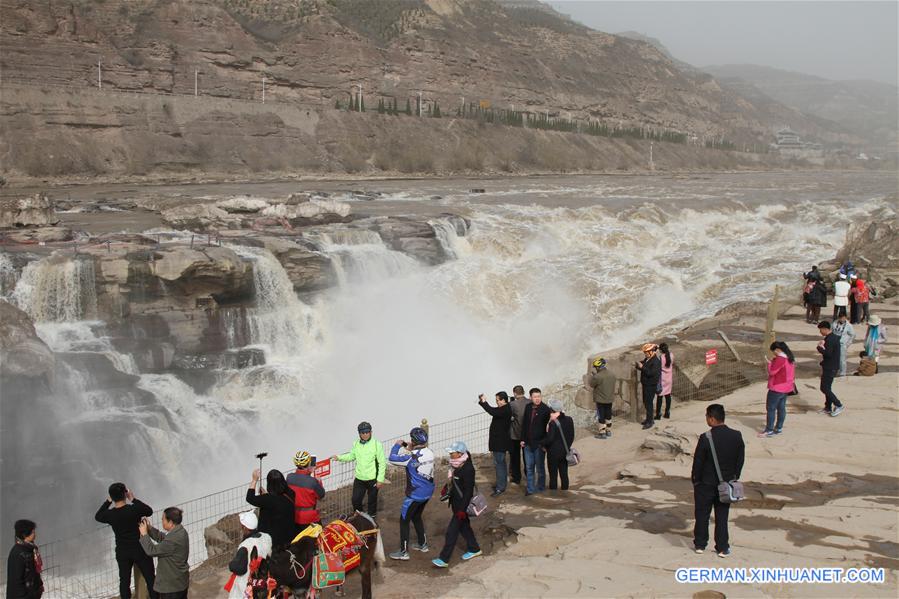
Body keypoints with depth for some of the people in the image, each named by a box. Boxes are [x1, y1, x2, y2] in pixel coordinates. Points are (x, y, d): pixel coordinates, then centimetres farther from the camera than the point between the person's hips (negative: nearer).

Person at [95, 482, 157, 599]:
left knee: (124, 581, 15)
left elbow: (97, 516, 10)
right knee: (150, 579, 11)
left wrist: (108, 501, 7)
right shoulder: (135, 509, -21)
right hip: (140, 550, -2)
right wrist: (133, 499, 1)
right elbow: (149, 511, 1)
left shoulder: (110, 514, -13)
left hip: (122, 552, 2)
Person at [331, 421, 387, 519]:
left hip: (372, 479, -4)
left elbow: (382, 463, -11)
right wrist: (339, 457, 3)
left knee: (372, 500, 10)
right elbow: (351, 456, 18)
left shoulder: (377, 444, -13)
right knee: (355, 499, 8)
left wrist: (380, 479, -12)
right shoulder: (356, 444, 1)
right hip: (359, 478, 4)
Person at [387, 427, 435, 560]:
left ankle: (403, 552, 9)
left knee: (404, 520, 5)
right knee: (416, 517, 26)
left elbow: (393, 459, -16)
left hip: (415, 494, -8)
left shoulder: (412, 456, -24)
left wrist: (397, 445, -1)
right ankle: (423, 544, 36)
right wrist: (410, 449, 11)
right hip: (428, 493, 8)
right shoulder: (429, 453, -3)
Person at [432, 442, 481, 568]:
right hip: (456, 502, 9)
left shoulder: (468, 469, -25)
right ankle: (474, 549, 39)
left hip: (462, 504, -9)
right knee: (464, 526, 22)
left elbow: (468, 491, -24)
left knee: (452, 530, -4)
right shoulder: (457, 465, 1)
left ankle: (444, 559, 2)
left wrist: (462, 509, -23)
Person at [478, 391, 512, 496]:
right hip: (499, 441, 11)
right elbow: (493, 410, 17)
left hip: (500, 441, -11)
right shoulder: (504, 409, 10)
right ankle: (502, 483, 32)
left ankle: (500, 488, -7)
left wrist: (483, 402, -29)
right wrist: (482, 401, 6)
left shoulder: (505, 410, -22)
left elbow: (493, 412, -36)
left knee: (498, 463, -9)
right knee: (501, 463, 20)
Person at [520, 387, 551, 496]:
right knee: (529, 467, 11)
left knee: (539, 467, 9)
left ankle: (540, 487, 24)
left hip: (539, 443, -5)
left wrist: (544, 442, -16)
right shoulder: (528, 408, 3)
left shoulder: (545, 409, -12)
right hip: (528, 443, 5)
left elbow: (547, 426, -13)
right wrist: (523, 439, 8)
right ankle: (530, 488, 21)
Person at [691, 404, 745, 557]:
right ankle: (723, 548, 17)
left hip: (706, 483, -3)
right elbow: (740, 459, 1)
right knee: (722, 516, 14)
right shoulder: (736, 436, -9)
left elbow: (698, 462, -13)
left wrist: (695, 480, 2)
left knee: (702, 514, 13)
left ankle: (700, 544, 24)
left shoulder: (705, 438, -22)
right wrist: (734, 477, 13)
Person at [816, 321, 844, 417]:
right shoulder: (834, 337, 12)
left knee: (824, 388, -6)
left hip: (830, 368, -10)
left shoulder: (829, 339, -21)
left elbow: (828, 353, -28)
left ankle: (838, 405, 1)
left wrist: (819, 348, -15)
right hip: (830, 367, 10)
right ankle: (828, 408, 22)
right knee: (827, 387, 16)